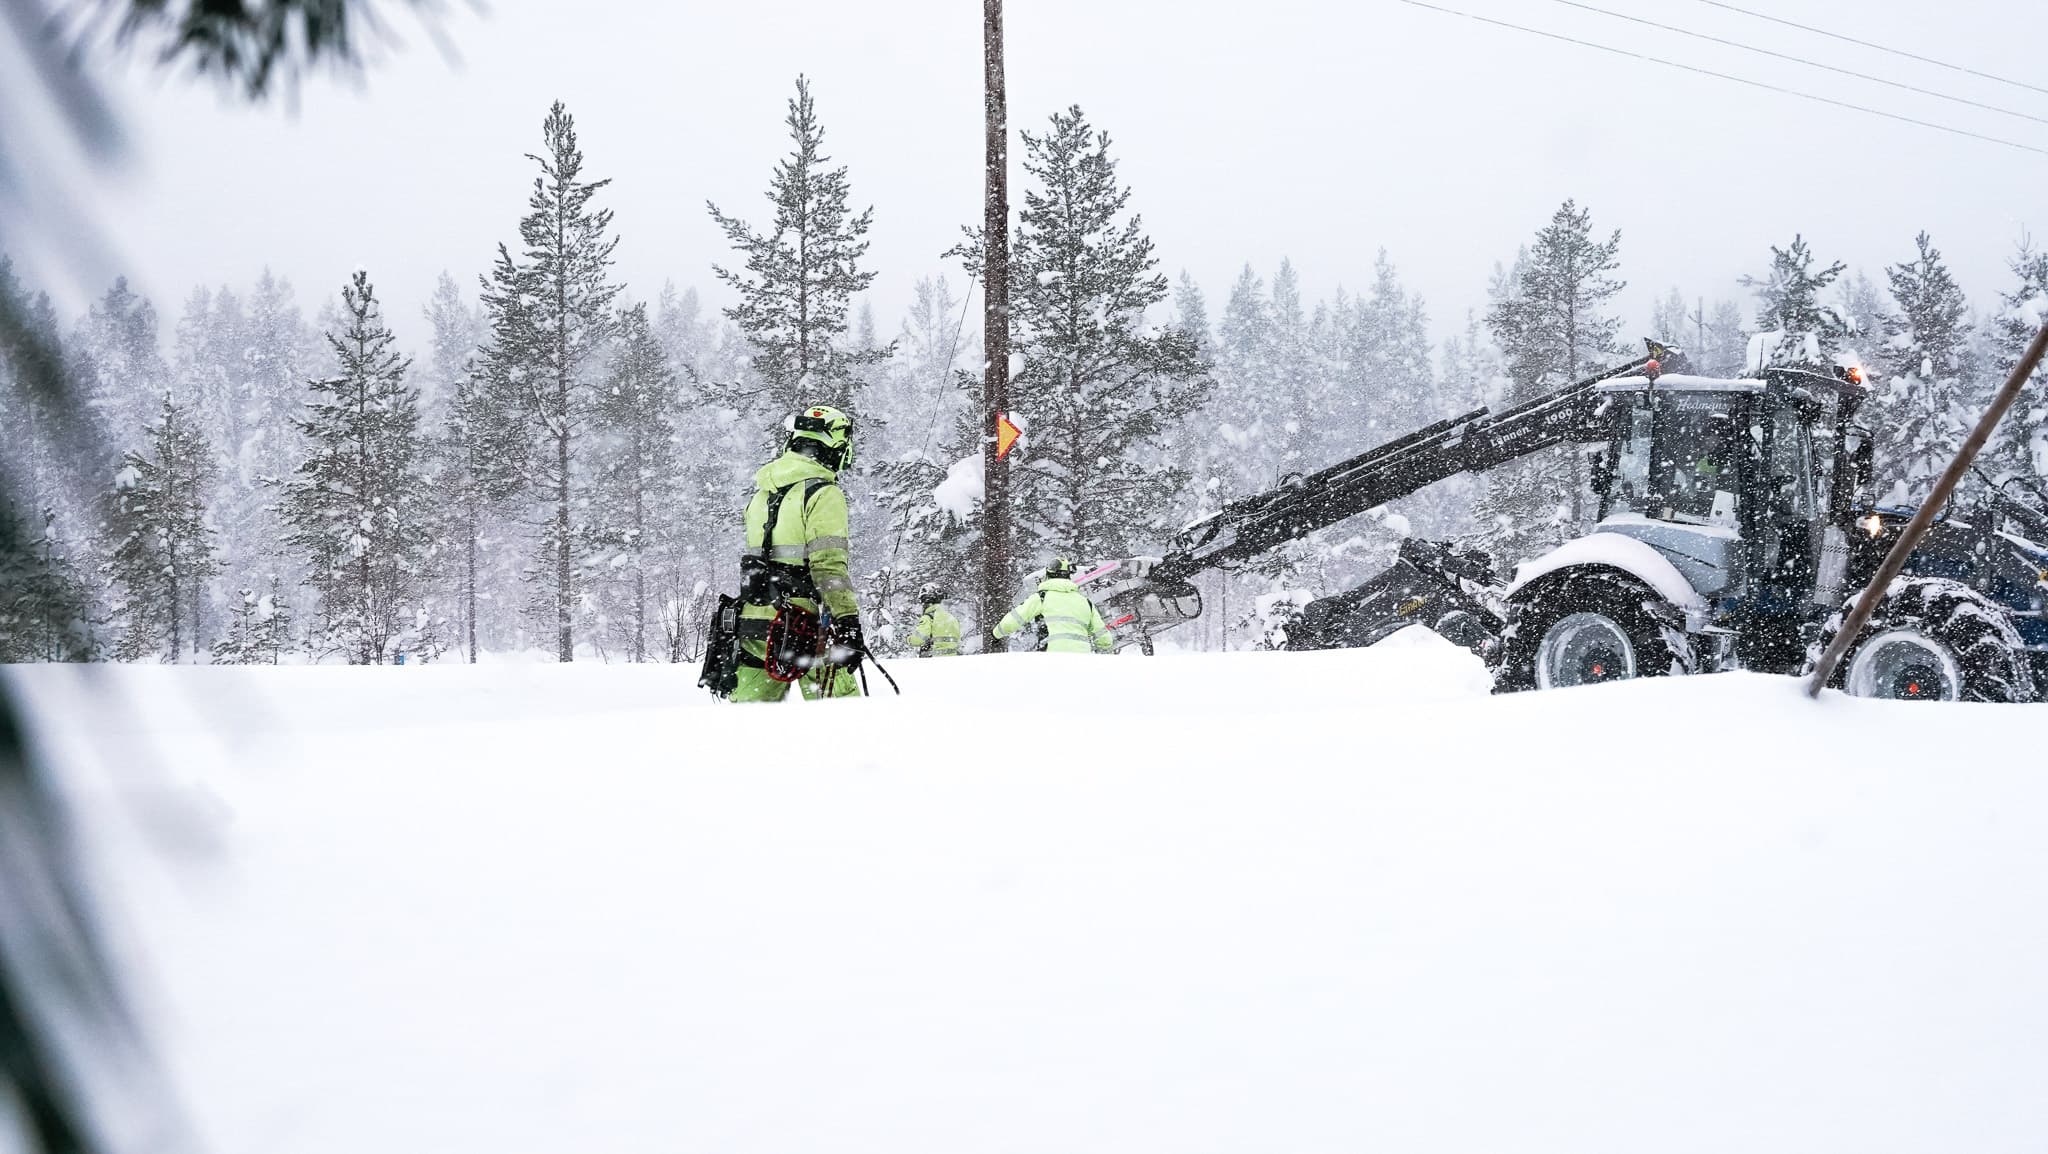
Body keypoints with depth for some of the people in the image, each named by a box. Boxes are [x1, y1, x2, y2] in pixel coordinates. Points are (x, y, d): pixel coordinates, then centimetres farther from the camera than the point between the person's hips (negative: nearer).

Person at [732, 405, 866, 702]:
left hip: (750, 620, 7)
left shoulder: (764, 491, 17)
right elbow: (829, 566, -16)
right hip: (796, 625, -7)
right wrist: (848, 623, -17)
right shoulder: (823, 493, -8)